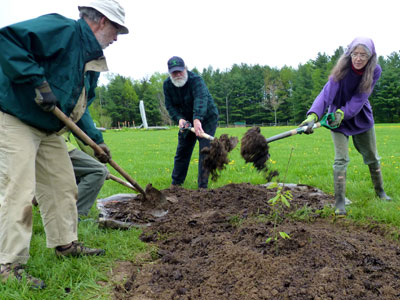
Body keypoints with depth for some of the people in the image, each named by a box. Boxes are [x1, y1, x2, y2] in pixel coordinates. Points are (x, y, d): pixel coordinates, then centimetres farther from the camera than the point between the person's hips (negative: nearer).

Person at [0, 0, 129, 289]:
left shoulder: (93, 59, 11)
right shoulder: (62, 29, -20)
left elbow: (79, 105, 18)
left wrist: (96, 139, 11)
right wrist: (38, 81, -31)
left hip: (48, 128, 10)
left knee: (63, 187, 13)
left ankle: (65, 243, 29)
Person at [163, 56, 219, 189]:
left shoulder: (196, 80, -29)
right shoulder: (167, 85, -8)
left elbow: (201, 99, -46)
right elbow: (170, 105, -6)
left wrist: (197, 119, -63)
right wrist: (179, 118, -26)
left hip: (207, 118, -5)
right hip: (187, 120, 5)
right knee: (182, 152, 9)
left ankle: (203, 186, -3)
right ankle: (176, 183, 22)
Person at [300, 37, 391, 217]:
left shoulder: (375, 71, -17)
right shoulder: (342, 70, -25)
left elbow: (360, 99, -22)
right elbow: (326, 94, -37)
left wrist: (342, 113, -37)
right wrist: (313, 116, -53)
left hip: (362, 118, 3)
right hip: (339, 120, -3)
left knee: (372, 157, 16)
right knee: (341, 159, -12)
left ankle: (380, 191, 37)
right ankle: (339, 201, -6)